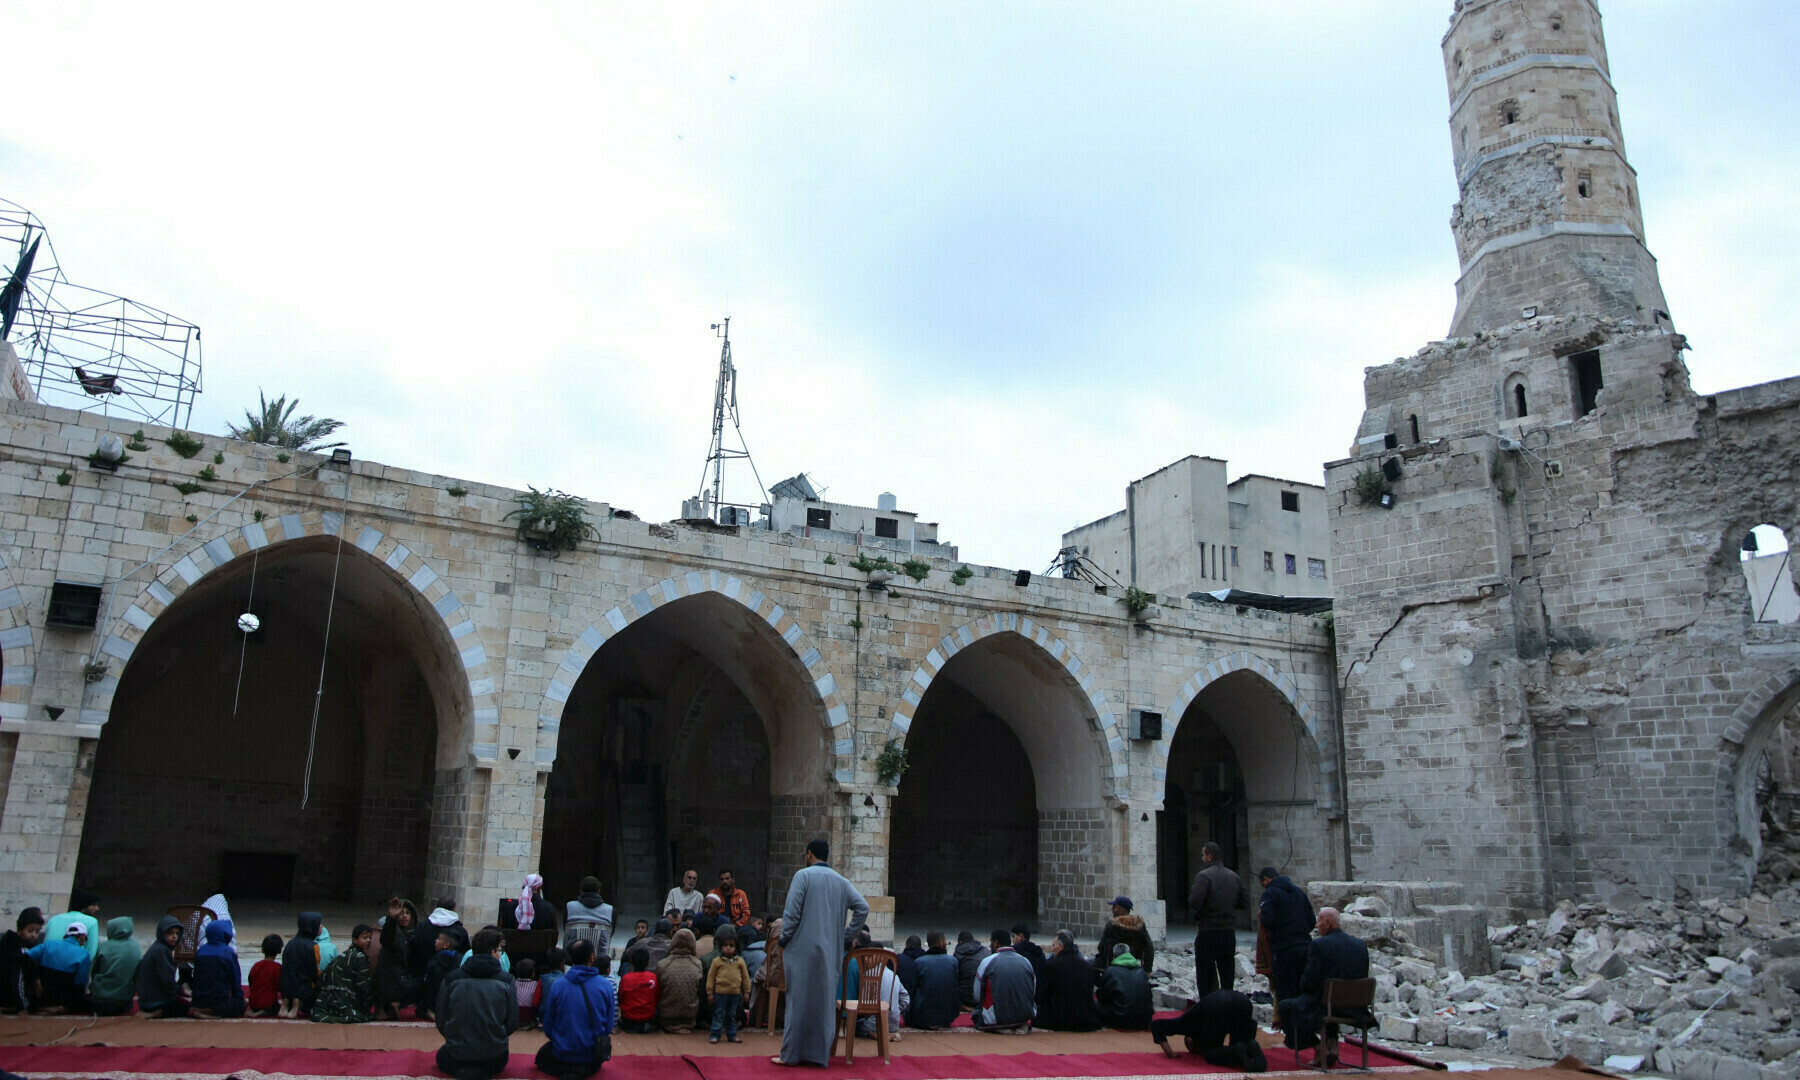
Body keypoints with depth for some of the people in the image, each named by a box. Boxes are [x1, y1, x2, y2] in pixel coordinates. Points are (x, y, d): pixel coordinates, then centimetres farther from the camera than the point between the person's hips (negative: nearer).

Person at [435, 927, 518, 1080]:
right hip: (494, 1059, 0)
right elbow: (512, 1024, -5)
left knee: (442, 1055, 35)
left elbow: (441, 1021, -1)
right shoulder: (506, 981, -9)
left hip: (456, 1057, 0)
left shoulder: (451, 979, -7)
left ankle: (462, 1067, 2)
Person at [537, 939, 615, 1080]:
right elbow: (609, 1025, -2)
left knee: (542, 1054, 31)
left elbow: (548, 1025, -2)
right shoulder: (605, 985, -11)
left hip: (562, 1054, -1)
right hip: (593, 1057, 1)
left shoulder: (556, 986, -12)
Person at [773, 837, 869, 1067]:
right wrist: (847, 934, 7)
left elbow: (791, 912, -11)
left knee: (799, 999, 2)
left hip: (803, 948, -4)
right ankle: (819, 1053, 12)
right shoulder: (841, 881, 9)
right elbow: (863, 908, 2)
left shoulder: (803, 875, -5)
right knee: (824, 1001, 9)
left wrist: (783, 941, -2)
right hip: (831, 952, 4)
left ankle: (791, 1054, 7)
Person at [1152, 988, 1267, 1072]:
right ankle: (1250, 1047, -12)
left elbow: (1156, 1025, 31)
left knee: (1211, 1053, 12)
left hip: (1216, 1005, -4)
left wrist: (1167, 1050, 26)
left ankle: (1237, 1052, -16)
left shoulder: (1190, 1021, 35)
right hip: (1243, 1000, 4)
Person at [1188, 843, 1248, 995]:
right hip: (1229, 931, 5)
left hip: (1207, 932, -5)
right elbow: (1245, 904, 9)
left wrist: (1191, 894, 1)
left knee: (1204, 977, 2)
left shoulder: (1204, 876, -12)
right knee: (1227, 976, 13)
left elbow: (1194, 903, -20)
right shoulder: (1233, 876, 7)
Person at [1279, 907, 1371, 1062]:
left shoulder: (1318, 945, -16)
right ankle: (1332, 1044, 23)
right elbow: (1363, 978, 8)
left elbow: (1309, 982, -14)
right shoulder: (1361, 945, 2)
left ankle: (1319, 1049, 10)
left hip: (1322, 1006, -7)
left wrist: (1303, 987, 9)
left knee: (1284, 1006, 16)